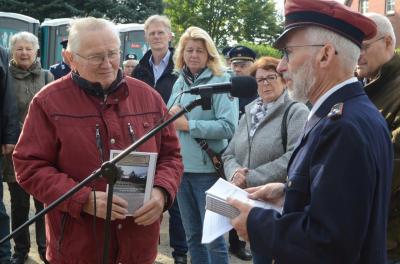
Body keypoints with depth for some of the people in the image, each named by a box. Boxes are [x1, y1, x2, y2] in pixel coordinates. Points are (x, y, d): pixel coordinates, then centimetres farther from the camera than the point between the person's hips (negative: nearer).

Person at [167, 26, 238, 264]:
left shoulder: (220, 82, -7)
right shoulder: (180, 82, 12)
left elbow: (228, 126, -17)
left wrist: (188, 125, -17)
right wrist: (171, 116, -5)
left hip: (208, 169, -6)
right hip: (181, 166, 6)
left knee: (213, 236, 1)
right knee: (192, 236, 15)